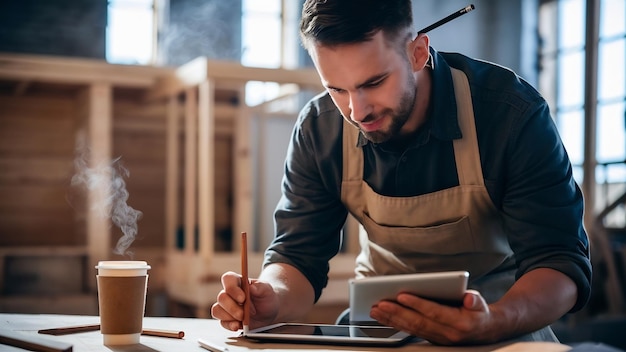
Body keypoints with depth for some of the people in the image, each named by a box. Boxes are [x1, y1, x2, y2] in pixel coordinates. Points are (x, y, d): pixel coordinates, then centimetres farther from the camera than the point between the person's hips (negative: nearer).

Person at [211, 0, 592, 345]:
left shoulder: (513, 113, -22)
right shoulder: (318, 129, -12)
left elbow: (561, 262, -22)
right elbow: (298, 256, -6)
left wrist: (493, 323, -44)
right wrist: (273, 300, -31)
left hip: (498, 309, -1)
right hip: (385, 314, 2)